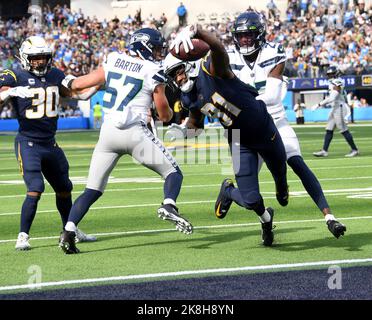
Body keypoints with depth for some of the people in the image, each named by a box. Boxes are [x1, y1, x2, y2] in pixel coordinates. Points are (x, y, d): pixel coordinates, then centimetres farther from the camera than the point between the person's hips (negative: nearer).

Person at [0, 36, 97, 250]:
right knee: (35, 189, -18)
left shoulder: (55, 76, 6)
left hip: (50, 143, 6)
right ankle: (23, 236, -10)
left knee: (64, 188, 15)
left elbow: (82, 94, 11)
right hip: (28, 143, -6)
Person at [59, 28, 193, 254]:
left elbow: (79, 84, 14)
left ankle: (69, 231, -6)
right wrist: (169, 114, 28)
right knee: (173, 173, 9)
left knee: (92, 190, 11)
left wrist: (69, 84, 36)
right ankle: (169, 205, -21)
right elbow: (165, 115, 5)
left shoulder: (113, 61, 11)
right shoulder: (153, 73, -1)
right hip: (135, 133, -4)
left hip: (108, 132, 4)